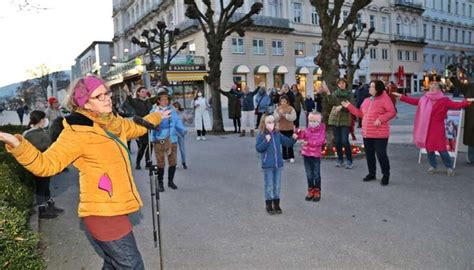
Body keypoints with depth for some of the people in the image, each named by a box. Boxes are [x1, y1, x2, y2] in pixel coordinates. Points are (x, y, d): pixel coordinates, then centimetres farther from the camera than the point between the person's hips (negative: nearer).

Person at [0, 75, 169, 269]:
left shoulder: (113, 123, 8)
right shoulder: (77, 131, -16)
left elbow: (135, 128, 28)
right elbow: (47, 164, -22)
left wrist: (156, 117, 41)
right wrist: (18, 145, -37)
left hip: (114, 209, 8)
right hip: (103, 213, -8)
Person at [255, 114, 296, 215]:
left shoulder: (277, 134, 4)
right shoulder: (261, 135, -9)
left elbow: (287, 142, 9)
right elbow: (258, 148, -14)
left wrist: (293, 138, -9)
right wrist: (266, 141, -24)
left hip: (278, 164, 4)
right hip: (267, 165, -4)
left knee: (277, 185, 12)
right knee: (269, 186, 5)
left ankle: (276, 204, 25)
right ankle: (268, 205, 19)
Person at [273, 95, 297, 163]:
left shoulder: (291, 108, -5)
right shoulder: (277, 109, 1)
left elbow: (293, 118, -16)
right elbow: (275, 118, -4)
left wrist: (285, 115, -24)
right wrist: (279, 114, -21)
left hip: (289, 128, -2)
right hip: (281, 128, 2)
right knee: (283, 143, 9)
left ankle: (291, 157, 14)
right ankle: (285, 157, 18)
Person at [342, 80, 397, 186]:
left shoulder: (384, 99, -8)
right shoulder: (366, 100, 14)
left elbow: (392, 112, -13)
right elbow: (360, 113, 16)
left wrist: (380, 119, -24)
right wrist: (349, 106, 10)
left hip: (380, 134, -7)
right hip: (367, 133, 7)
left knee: (381, 154, -4)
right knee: (369, 154, 13)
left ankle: (386, 175, 12)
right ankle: (372, 173, 27)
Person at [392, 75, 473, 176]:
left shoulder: (444, 100, -9)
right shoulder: (424, 99, 4)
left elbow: (456, 105, -18)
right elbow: (414, 101, 16)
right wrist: (401, 96, 19)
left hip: (437, 129, -4)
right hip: (426, 128, 4)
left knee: (441, 148, -3)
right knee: (429, 147, 12)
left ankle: (449, 167, 16)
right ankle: (433, 165, 29)